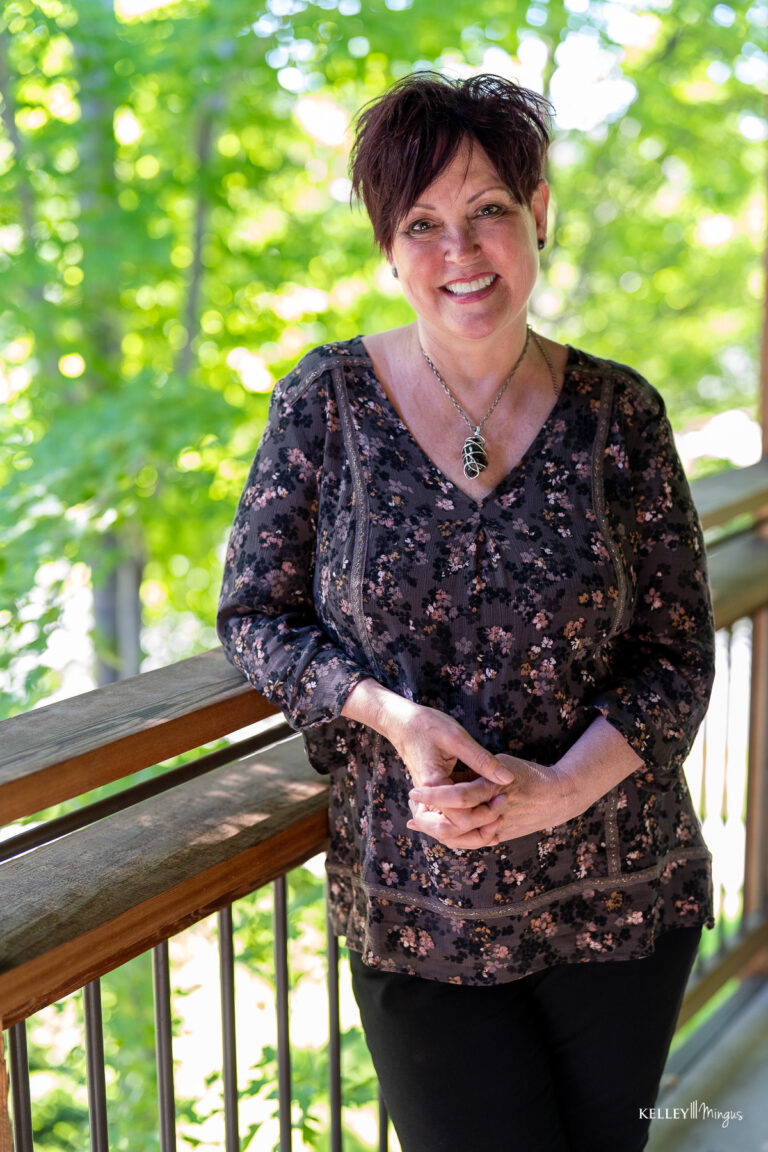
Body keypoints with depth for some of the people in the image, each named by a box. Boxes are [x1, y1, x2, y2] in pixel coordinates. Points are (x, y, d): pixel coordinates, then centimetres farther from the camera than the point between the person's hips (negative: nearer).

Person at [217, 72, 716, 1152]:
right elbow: (254, 615, -1)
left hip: (620, 895, 2)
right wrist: (393, 714, -18)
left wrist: (560, 789, -19)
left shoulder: (621, 413, -4)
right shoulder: (327, 400, -6)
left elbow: (680, 652, -3)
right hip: (414, 910, -1)